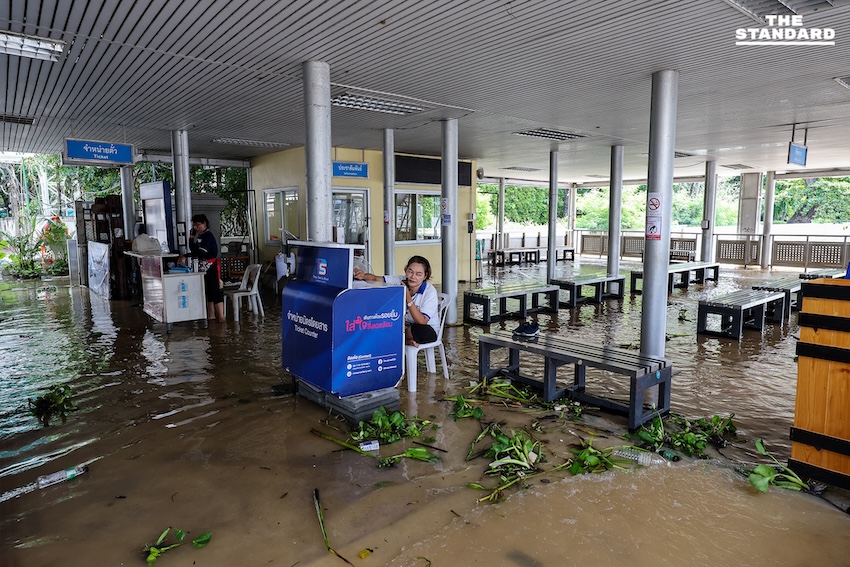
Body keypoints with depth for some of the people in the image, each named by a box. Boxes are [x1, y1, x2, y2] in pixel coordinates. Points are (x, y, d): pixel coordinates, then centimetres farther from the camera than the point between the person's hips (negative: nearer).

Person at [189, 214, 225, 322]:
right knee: (207, 291, 12)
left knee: (215, 290, -8)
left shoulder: (208, 236, -14)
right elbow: (193, 249, 10)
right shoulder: (198, 236, 12)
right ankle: (211, 314, 19)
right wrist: (191, 238, -3)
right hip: (203, 268, 9)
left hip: (211, 267, -9)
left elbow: (201, 251, -19)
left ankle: (221, 316, -6)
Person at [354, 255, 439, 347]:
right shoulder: (401, 281, -9)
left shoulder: (430, 291, -21)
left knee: (424, 332, -40)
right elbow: (376, 279, -17)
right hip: (406, 326, 4)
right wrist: (363, 276, -40)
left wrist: (408, 299, -33)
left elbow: (422, 322, -27)